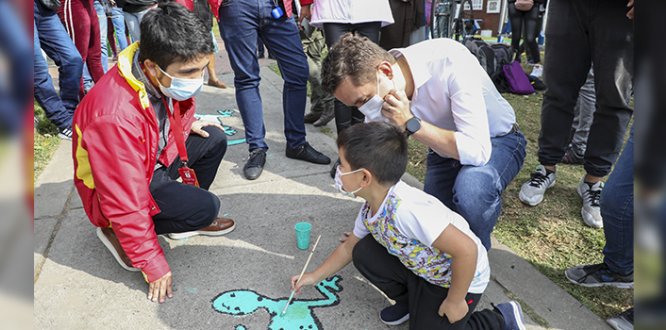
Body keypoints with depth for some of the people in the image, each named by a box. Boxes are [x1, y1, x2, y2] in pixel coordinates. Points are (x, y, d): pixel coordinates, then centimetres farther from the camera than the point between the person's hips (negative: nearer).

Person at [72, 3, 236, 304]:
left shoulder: (163, 77, -16)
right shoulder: (116, 116, -39)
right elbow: (127, 203, -31)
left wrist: (187, 125, -8)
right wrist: (154, 266, -23)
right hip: (118, 193, -8)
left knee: (214, 140, 1)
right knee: (206, 207, -23)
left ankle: (185, 219, 12)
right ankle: (117, 233, -2)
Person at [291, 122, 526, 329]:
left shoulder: (406, 209, -39)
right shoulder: (371, 209, -8)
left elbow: (467, 250, -37)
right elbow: (349, 247, 11)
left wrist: (454, 301, -22)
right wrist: (315, 277, 15)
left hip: (460, 277, -7)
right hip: (421, 269, 7)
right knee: (364, 253, -6)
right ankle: (409, 301, 17)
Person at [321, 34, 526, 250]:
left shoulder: (450, 62, -35)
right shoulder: (377, 90, -17)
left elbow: (478, 150, -38)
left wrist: (410, 123, -38)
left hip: (497, 141, -5)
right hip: (445, 147, 5)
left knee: (471, 186, -35)